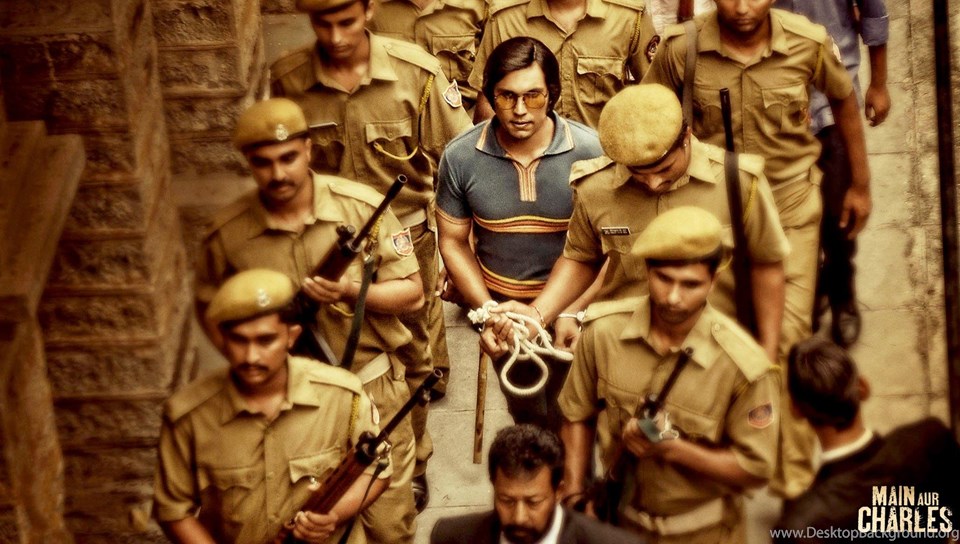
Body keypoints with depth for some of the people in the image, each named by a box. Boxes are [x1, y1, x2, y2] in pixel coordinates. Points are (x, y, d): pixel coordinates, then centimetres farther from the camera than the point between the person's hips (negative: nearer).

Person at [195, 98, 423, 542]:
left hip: (374, 390, -1)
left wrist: (351, 290, -24)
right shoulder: (227, 233, -9)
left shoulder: (364, 207, -12)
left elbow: (411, 291, -6)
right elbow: (210, 307, 6)